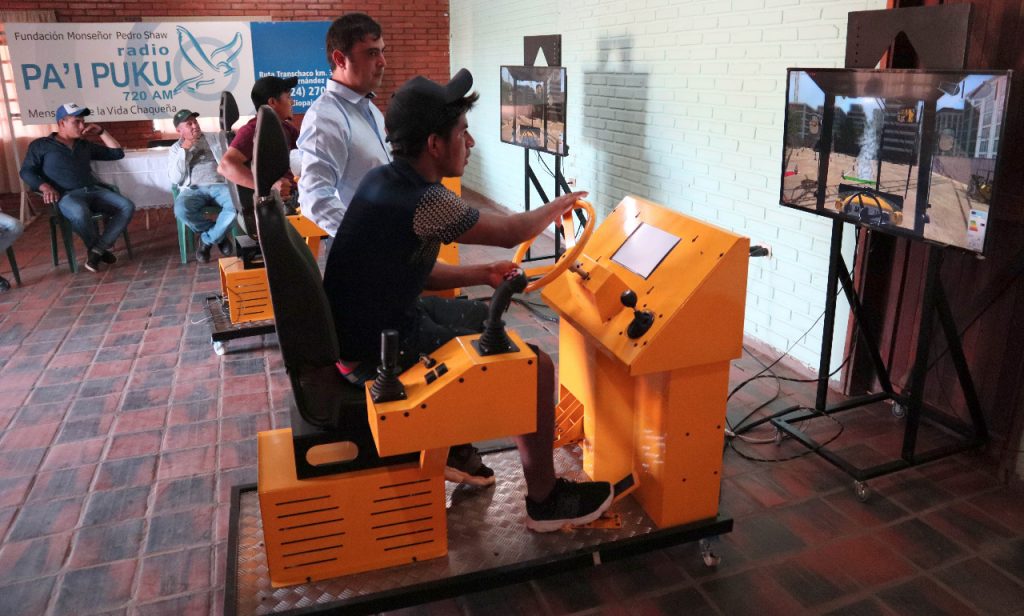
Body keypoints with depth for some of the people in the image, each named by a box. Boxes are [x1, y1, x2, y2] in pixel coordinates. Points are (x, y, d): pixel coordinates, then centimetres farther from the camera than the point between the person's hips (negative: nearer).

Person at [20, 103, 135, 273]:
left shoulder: (85, 145, 26)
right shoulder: (40, 145, 13)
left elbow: (117, 153, 28)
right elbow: (26, 171, 4)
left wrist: (101, 132, 19)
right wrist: (45, 187, -16)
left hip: (95, 190, 5)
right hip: (67, 195, -5)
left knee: (127, 207, -23)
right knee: (80, 213, -41)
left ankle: (96, 250, -22)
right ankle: (102, 248, -12)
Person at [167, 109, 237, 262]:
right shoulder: (175, 149, 16)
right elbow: (175, 179, 1)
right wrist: (184, 150, -4)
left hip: (218, 185, 1)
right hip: (193, 189, -1)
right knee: (181, 210, -35)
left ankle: (207, 239, -13)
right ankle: (220, 234, -10)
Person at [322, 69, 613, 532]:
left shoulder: (385, 180, 3)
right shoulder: (425, 201, -25)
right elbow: (509, 233, -10)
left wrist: (483, 275, 6)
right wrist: (558, 206, 9)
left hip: (370, 323, 10)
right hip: (381, 352, -10)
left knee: (486, 318, 25)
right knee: (535, 366, -7)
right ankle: (544, 499, 12)